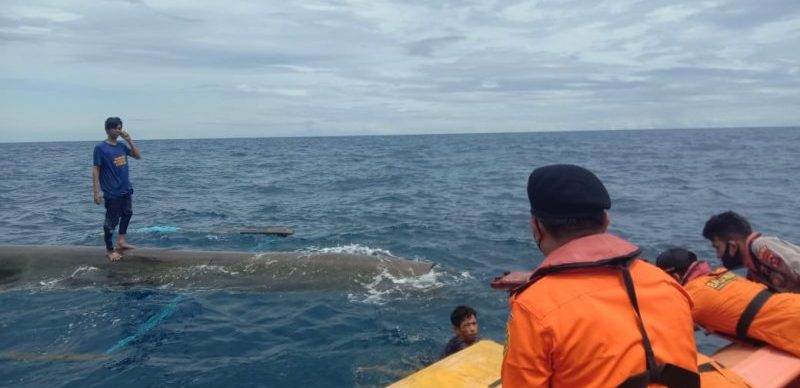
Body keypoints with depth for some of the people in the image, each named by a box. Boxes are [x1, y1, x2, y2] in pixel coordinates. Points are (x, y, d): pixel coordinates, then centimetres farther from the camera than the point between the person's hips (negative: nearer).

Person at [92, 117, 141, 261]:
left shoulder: (121, 145, 6)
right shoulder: (100, 148, -12)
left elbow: (138, 156, 9)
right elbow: (96, 170, -13)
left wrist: (129, 140, -4)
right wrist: (96, 192, -17)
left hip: (126, 190, 7)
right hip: (112, 192, -7)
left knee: (127, 214, 22)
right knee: (111, 221, 2)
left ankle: (121, 241, 39)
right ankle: (109, 250, 15)